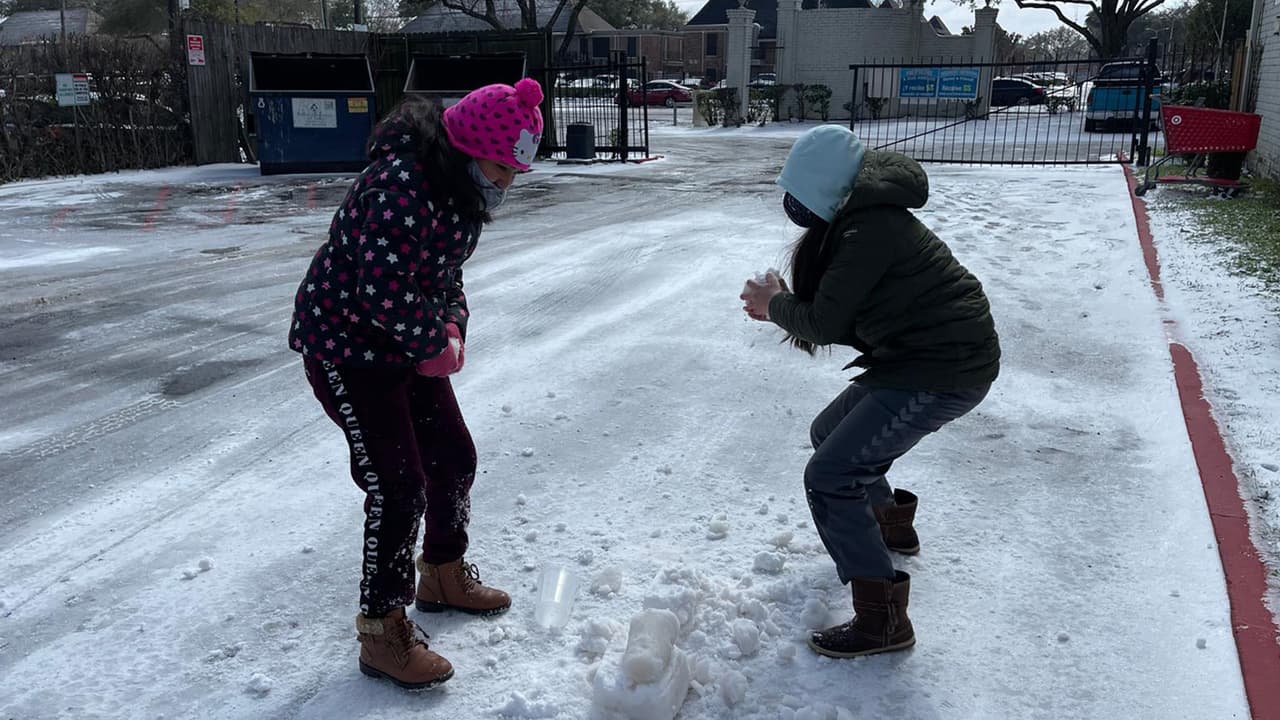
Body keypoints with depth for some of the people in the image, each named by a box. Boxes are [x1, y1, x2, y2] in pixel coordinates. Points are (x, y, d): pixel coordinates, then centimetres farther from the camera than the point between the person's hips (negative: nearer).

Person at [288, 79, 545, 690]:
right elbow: (385, 291, -32)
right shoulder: (397, 190, -30)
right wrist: (438, 347, -18)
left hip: (406, 343, 9)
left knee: (453, 457, 14)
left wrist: (453, 327, -4)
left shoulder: (462, 186, 2)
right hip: (347, 346, -9)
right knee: (397, 488, -8)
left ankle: (443, 577, 39)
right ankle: (382, 634, 10)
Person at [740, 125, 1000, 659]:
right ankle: (892, 525, 47)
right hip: (918, 356, 11)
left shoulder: (869, 229, -22)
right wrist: (782, 305, 3)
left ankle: (882, 619, -5)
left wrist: (774, 304, -2)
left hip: (943, 372, -11)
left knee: (829, 478, -12)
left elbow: (825, 323, -21)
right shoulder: (862, 219, 10)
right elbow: (851, 313, 14)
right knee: (830, 434, 25)